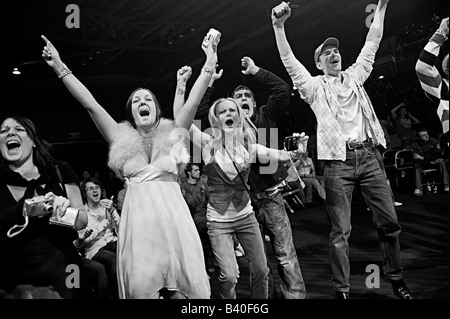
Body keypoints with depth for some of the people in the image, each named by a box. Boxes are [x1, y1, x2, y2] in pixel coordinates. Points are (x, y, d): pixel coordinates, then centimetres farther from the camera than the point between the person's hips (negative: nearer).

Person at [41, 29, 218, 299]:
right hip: (138, 213, 0)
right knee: (141, 286, -1)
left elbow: (194, 101, 5)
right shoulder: (122, 138, 12)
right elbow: (90, 104, 7)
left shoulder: (171, 134, 12)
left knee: (187, 285, 0)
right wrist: (60, 68, 4)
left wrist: (209, 65, -3)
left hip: (172, 212, 0)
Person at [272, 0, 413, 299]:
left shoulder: (354, 76, 16)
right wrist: (279, 26, -17)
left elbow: (371, 44, 18)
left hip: (368, 156, 4)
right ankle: (342, 289, 7)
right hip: (338, 162, -4)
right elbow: (289, 61, -5)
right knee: (340, 231, -2)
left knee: (390, 220, 6)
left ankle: (396, 277, 24)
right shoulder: (314, 86, 5)